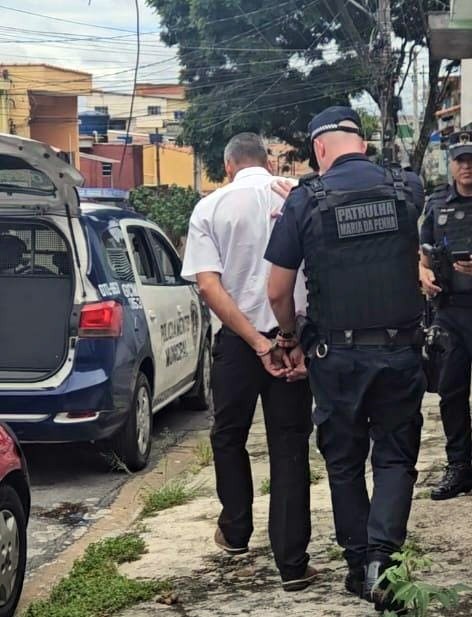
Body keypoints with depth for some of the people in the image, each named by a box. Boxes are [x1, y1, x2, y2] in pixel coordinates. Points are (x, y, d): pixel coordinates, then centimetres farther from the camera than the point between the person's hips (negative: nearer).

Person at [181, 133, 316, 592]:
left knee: (229, 436, 21)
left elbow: (208, 284, -10)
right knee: (289, 446, 5)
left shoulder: (210, 208, -1)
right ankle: (292, 563, 3)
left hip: (236, 341, 0)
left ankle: (235, 532, 35)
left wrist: (257, 342, -12)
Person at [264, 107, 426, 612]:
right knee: (395, 456, 11)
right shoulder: (408, 190, -1)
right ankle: (382, 552, -8)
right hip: (401, 351, 1)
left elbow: (278, 292, -5)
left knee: (344, 462, 15)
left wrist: (291, 337, 15)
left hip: (338, 356, -1)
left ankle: (359, 563, 21)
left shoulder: (305, 201, -8)